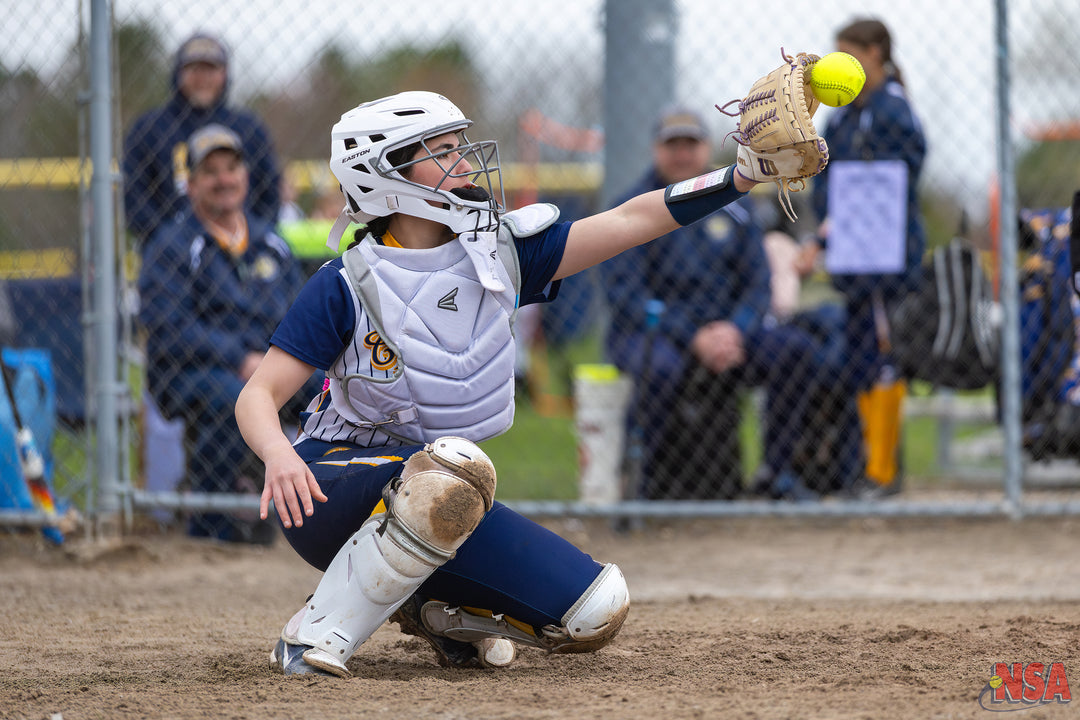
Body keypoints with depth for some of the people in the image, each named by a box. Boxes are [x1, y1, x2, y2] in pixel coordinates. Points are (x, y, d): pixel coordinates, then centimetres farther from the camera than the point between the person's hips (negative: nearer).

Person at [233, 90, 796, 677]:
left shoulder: (499, 254, 2)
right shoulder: (348, 285, -11)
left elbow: (629, 221, -3)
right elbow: (259, 394, -14)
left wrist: (747, 175, -14)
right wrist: (278, 456, -37)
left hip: (446, 508, 6)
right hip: (331, 490, -5)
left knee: (595, 611, -10)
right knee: (452, 469, -39)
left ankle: (431, 609, 11)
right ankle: (319, 632, -27)